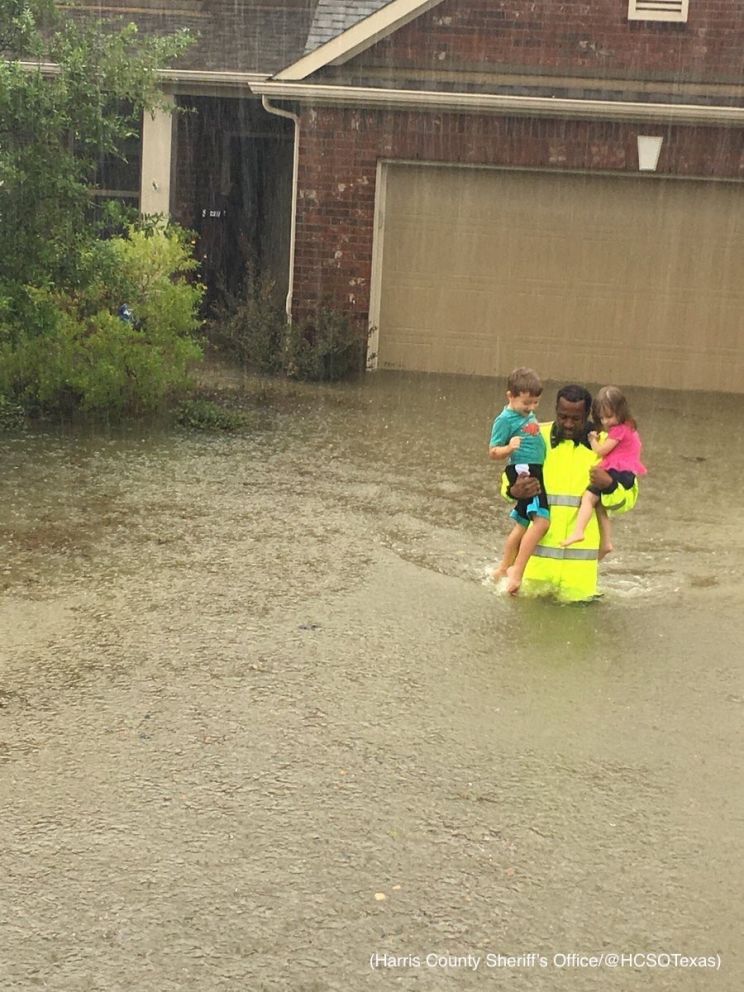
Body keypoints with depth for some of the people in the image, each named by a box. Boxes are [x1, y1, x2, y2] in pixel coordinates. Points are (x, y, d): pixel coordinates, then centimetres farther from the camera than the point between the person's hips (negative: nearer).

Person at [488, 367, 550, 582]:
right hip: (522, 471, -10)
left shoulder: (529, 415, 16)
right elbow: (493, 453, -13)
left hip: (536, 471, 10)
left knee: (522, 524, 16)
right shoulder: (506, 419, -10)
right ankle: (517, 572, -20)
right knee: (541, 520, -21)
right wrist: (508, 448, -31)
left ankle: (502, 569, 28)